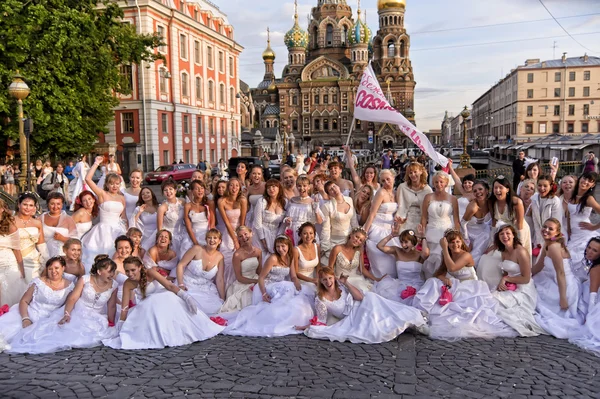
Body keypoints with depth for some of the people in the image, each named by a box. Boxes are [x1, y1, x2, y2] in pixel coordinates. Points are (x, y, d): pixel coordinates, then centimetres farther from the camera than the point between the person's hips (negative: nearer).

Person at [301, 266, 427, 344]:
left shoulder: (341, 286, 2)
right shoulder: (320, 299, -6)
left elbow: (361, 297, -7)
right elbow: (321, 321, 0)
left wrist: (346, 283, -12)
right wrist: (309, 326, -15)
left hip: (361, 309, 3)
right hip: (351, 318, -2)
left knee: (370, 297, -27)